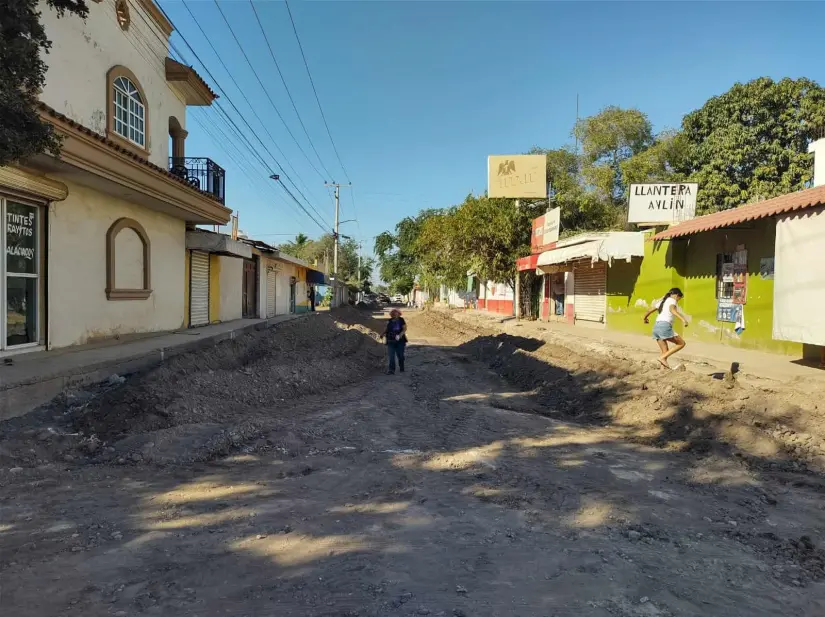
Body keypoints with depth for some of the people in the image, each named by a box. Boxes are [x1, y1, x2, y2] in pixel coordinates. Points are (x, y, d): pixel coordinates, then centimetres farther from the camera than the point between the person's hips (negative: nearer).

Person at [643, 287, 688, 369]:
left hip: (656, 327, 8)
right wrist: (683, 319, -32)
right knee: (681, 343, 4)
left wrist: (645, 319, 48)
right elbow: (672, 309, -20)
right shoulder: (672, 300, 4)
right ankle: (663, 357, -6)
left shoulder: (662, 301, 25)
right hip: (665, 326, -8)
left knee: (665, 352, 11)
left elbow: (649, 311, 28)